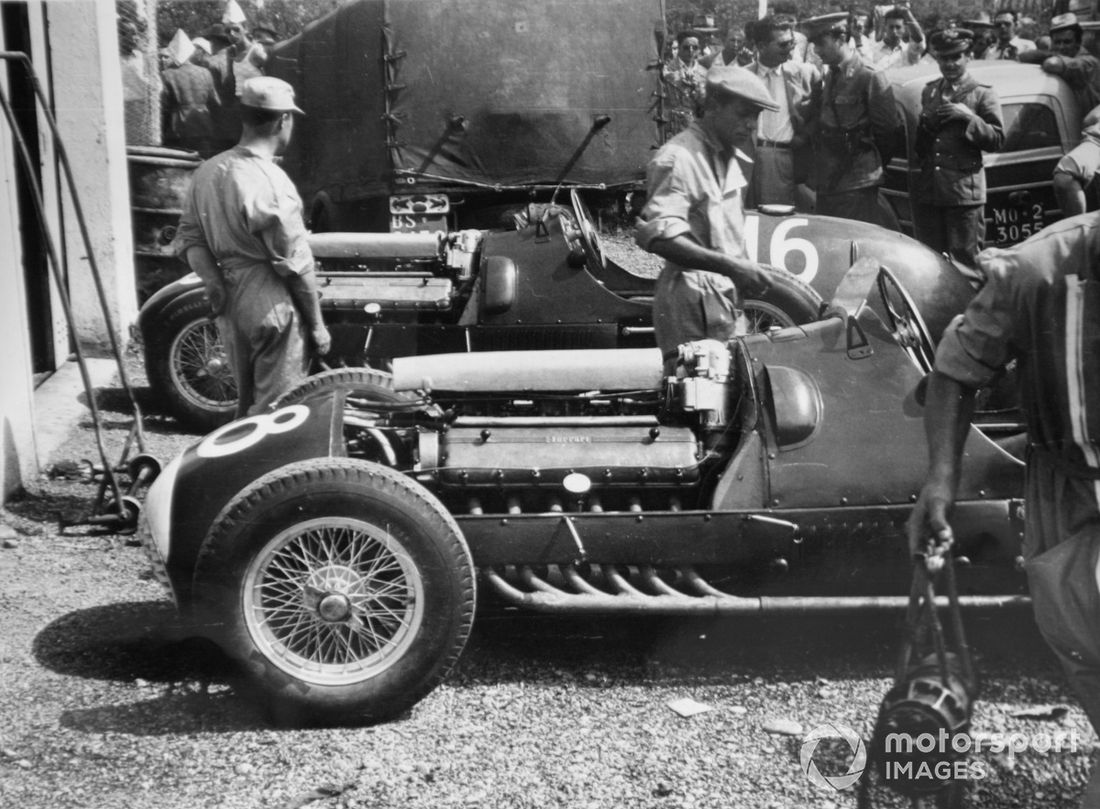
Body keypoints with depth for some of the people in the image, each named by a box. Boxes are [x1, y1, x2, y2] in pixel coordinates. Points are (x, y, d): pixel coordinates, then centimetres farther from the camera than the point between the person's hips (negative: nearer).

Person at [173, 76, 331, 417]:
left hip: (230, 310, 8)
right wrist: (317, 325, -6)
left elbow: (188, 238, 6)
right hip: (272, 309, -8)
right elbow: (296, 266, -15)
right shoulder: (272, 184, -20)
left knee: (248, 407, 20)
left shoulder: (206, 173, 3)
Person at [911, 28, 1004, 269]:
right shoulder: (928, 91, 16)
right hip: (926, 190, 5)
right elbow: (914, 137, 21)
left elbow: (997, 140, -5)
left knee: (966, 260, -3)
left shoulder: (982, 94, 2)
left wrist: (968, 117, -15)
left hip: (964, 191, -5)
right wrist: (924, 124, -1)